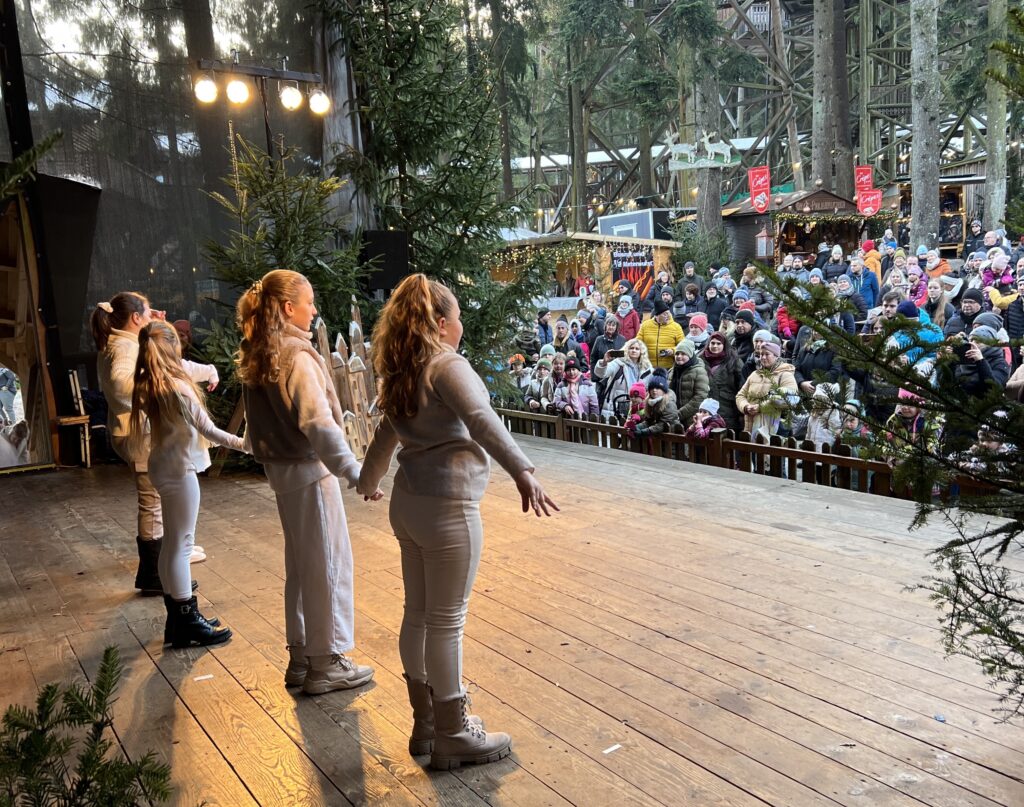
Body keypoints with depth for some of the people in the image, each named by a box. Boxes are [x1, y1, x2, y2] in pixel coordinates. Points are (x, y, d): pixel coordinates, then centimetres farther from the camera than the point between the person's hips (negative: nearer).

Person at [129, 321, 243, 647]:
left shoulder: (145, 386, 6)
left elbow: (142, 429, 15)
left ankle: (177, 619, 23)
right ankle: (187, 622, 6)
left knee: (171, 543, 14)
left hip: (162, 465, 9)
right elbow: (208, 429, -21)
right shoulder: (177, 386, -20)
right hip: (180, 469, -9)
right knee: (181, 543, -2)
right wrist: (241, 443, -11)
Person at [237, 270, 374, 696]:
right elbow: (318, 423, -28)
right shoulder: (297, 356, -19)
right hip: (309, 470, -9)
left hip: (281, 469, 9)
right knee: (328, 565, 2)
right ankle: (325, 664, 13)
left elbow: (264, 417, 13)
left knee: (300, 565, 17)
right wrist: (354, 472, -28)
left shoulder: (256, 357, 9)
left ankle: (300, 659, 28)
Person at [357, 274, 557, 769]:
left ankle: (425, 723, 29)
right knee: (446, 621, 1)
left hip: (408, 502, 9)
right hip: (447, 506, -9)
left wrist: (369, 480, 44)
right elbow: (481, 420, -30)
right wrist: (522, 472, -41)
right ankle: (453, 737, 13)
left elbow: (387, 432, 28)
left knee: (417, 614, 15)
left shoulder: (401, 373, 14)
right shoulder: (447, 364, -12)